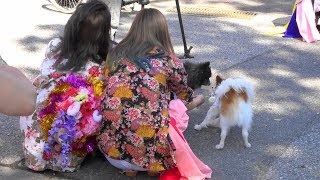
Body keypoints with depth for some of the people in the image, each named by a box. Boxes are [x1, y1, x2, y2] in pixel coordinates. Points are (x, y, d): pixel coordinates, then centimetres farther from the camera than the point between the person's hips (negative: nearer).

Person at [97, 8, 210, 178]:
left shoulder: (114, 55, 7)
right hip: (148, 155, -3)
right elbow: (185, 97, 21)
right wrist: (190, 101, 47)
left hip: (110, 150, 3)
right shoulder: (168, 61, 0)